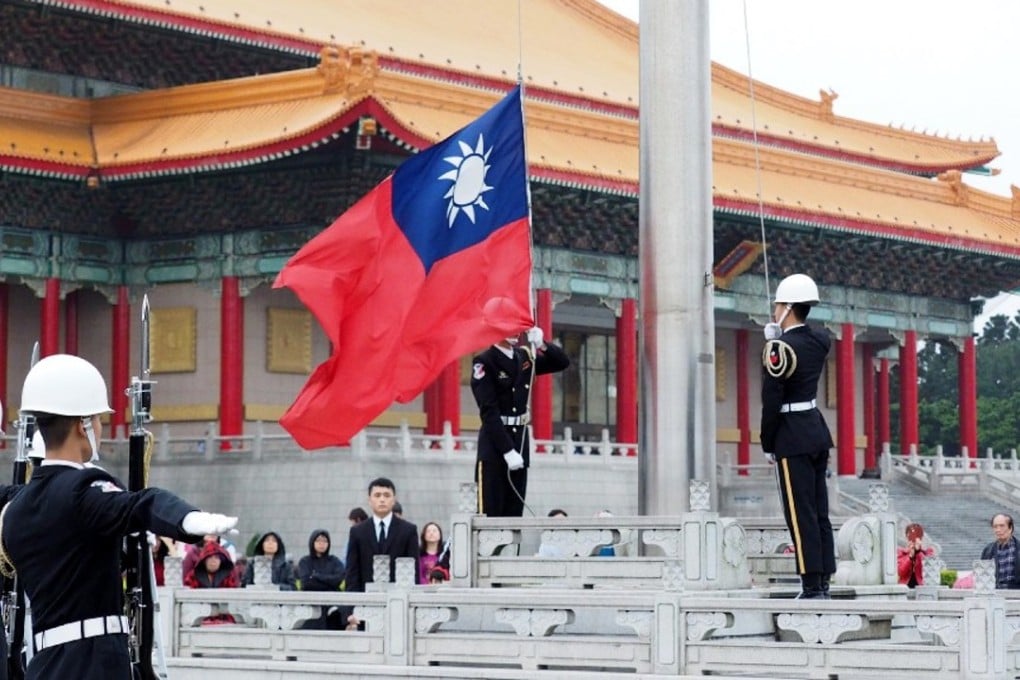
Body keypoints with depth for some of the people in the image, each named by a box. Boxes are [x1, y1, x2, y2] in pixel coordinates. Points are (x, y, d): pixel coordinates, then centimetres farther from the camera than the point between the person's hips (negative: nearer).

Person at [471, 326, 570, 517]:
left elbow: (562, 362, 14)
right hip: (494, 442, -6)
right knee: (489, 513, -7)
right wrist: (507, 451, -20)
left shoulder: (524, 356, 9)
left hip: (520, 439, 6)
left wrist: (542, 345, -6)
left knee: (514, 511, 6)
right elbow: (489, 411, -15)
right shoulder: (484, 363, -10)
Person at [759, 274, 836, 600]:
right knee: (819, 513, 10)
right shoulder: (820, 341, 7)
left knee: (801, 516, -6)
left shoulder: (780, 348, -15)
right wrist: (775, 338, 12)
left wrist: (768, 445, -6)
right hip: (818, 429, 8)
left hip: (793, 437, -8)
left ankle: (812, 587, -7)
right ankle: (823, 582, 11)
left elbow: (772, 400, -14)